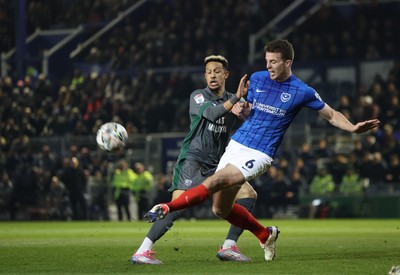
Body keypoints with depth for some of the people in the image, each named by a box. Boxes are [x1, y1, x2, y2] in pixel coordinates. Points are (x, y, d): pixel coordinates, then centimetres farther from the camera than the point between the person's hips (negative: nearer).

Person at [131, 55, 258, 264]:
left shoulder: (231, 100, 14)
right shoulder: (198, 96, -2)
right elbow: (211, 113, -22)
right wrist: (235, 99, -33)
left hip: (216, 165, 6)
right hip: (192, 160, -6)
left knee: (249, 194, -5)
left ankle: (228, 247, -3)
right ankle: (142, 252, -23)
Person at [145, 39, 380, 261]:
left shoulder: (302, 92, -6)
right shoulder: (257, 79, 6)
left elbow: (332, 115, 4)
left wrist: (353, 128, -13)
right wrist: (239, 99, -7)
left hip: (259, 155, -6)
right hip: (237, 144, 6)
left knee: (213, 182, -25)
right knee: (221, 209, 7)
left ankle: (167, 209, -18)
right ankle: (266, 235, 27)